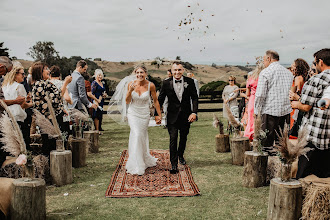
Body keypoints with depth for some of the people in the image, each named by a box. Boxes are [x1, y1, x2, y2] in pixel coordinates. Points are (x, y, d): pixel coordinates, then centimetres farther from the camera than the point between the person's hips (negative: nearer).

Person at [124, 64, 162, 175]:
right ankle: (137, 166, -8)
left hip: (145, 114, 0)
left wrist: (159, 115, 3)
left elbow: (155, 101, 2)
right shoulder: (131, 84, -7)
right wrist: (130, 91, -20)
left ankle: (145, 161, 29)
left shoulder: (151, 85, -9)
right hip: (133, 113, 0)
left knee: (142, 137, 7)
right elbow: (127, 101, -2)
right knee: (136, 135, -16)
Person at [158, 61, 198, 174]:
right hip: (172, 116, -2)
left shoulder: (190, 82, -5)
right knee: (173, 139, -7)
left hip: (186, 116, 2)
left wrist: (194, 112, -13)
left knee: (183, 137, 19)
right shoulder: (166, 83, -7)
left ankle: (180, 155, 45)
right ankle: (173, 164, 0)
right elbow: (160, 99, -1)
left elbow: (195, 98, -2)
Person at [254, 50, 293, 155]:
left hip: (270, 111, -6)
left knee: (267, 141, -2)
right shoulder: (289, 72, 14)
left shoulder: (265, 72, -7)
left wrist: (256, 111, -4)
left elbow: (260, 95, -11)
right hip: (286, 110, 6)